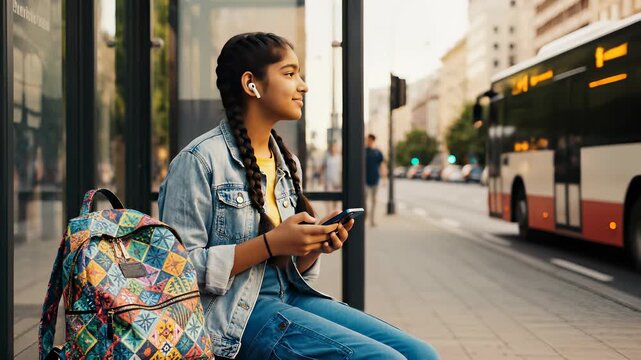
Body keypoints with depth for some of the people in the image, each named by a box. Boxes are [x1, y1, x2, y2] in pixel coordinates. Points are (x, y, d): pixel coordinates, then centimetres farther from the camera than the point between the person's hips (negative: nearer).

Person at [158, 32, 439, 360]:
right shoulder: (199, 160, -10)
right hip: (234, 316, -8)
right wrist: (270, 244, -19)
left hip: (290, 297, 8)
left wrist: (315, 244, -4)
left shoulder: (287, 162, 13)